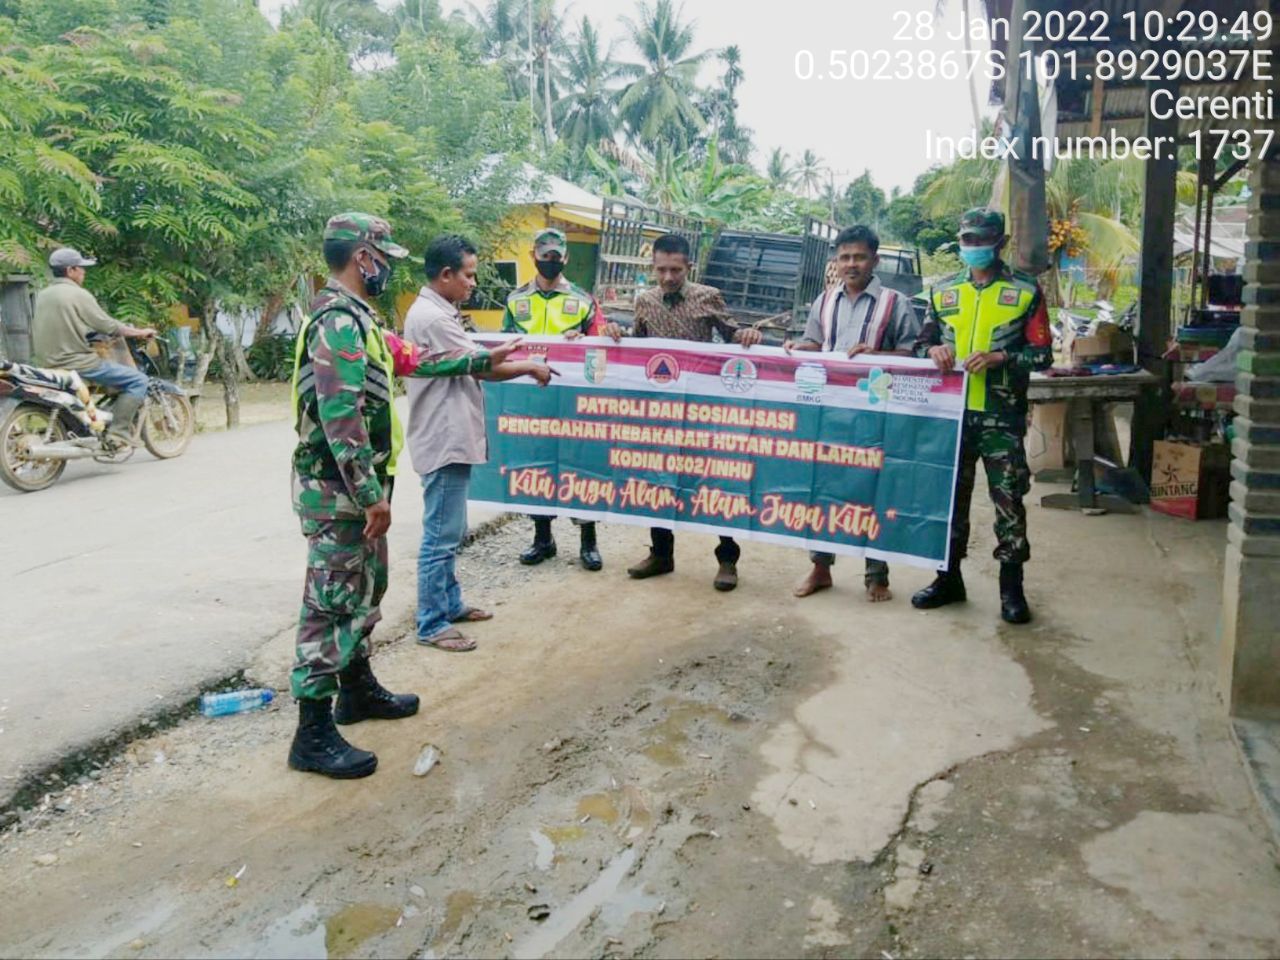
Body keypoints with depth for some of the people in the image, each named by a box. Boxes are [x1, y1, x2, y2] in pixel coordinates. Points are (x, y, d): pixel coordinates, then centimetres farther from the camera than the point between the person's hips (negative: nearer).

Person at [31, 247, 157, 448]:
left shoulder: (42, 295, 12)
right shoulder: (78, 295, -12)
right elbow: (109, 326, -13)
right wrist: (140, 332, 0)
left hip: (50, 363, 9)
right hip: (78, 364, -9)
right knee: (138, 380, -9)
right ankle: (118, 433, -15)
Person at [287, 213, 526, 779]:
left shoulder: (356, 317, 14)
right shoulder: (338, 320, -19)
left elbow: (411, 361, 26)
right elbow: (342, 418, -26)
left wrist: (482, 360, 29)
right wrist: (371, 494, -26)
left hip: (357, 485, 10)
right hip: (339, 489, -10)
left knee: (365, 589, 20)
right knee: (331, 603, -5)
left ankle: (357, 688, 35)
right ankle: (314, 734, 3)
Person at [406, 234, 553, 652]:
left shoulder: (438, 313, 16)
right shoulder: (431, 317, -18)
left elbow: (470, 364, 17)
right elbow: (481, 367, -15)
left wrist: (518, 361, 12)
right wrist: (530, 368, -2)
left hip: (452, 438, 11)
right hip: (443, 440, -11)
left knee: (450, 533, 18)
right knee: (441, 536, -4)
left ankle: (450, 604, 30)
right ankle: (431, 624, 4)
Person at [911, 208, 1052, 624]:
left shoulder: (1026, 292, 2)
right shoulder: (943, 291, 12)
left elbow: (1042, 354, -1)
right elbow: (921, 344, 17)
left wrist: (1000, 357, -17)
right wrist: (934, 350, -6)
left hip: (1002, 415, -3)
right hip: (952, 410, 3)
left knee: (1008, 499, 0)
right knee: (950, 494, 10)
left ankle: (1011, 587, 12)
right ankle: (948, 578, 22)